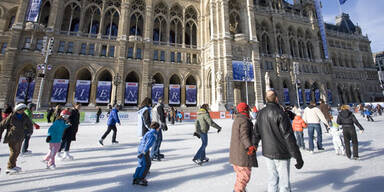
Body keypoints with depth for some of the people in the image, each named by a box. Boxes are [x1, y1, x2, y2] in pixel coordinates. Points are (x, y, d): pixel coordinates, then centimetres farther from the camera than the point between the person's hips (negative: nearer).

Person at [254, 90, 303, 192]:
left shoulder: (260, 113, 1)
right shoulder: (280, 113, -18)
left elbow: (256, 134, 7)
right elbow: (288, 136, -19)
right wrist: (298, 157, -12)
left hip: (267, 152, 6)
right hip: (281, 153, -5)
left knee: (272, 179, 20)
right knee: (284, 181, 10)